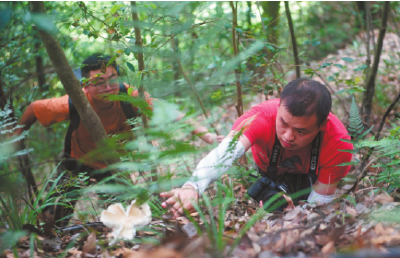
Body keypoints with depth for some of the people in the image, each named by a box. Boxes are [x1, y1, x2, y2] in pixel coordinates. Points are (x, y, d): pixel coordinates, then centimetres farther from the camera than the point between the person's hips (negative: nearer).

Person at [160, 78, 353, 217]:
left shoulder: (338, 144, -40)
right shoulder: (260, 118, -43)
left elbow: (319, 204, -32)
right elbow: (224, 153, -62)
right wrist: (192, 187, -82)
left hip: (310, 175, -1)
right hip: (266, 170, 1)